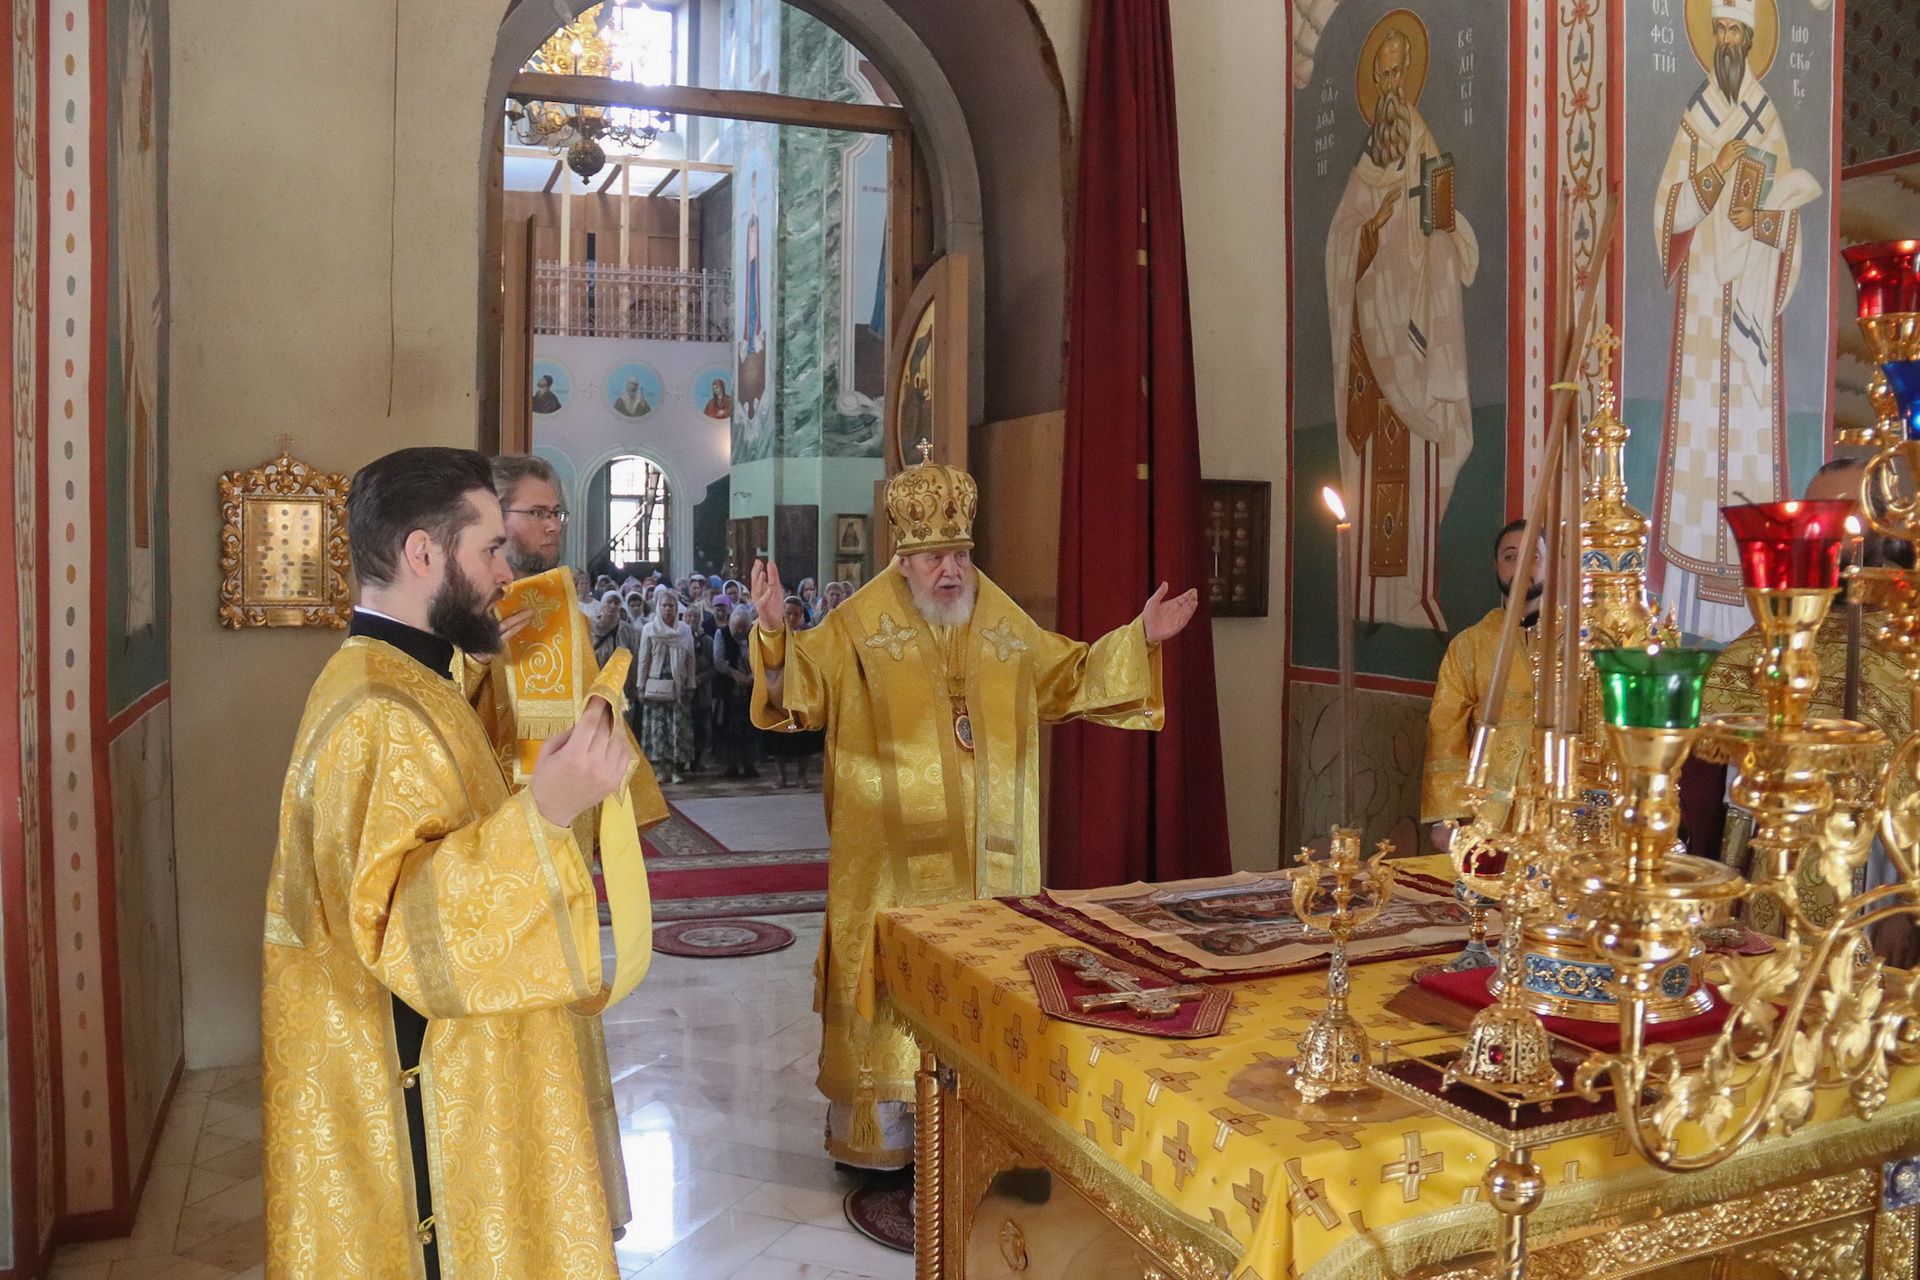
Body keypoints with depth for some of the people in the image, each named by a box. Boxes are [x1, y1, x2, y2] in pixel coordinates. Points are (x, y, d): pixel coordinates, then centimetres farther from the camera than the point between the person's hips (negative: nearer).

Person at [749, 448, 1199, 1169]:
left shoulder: (1005, 623, 10)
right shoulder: (860, 624, -2)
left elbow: (1067, 678, 19)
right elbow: (804, 684, -9)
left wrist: (1138, 640, 11)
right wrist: (775, 633, -27)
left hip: (989, 853, 4)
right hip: (895, 855, -4)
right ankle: (878, 1141, 15)